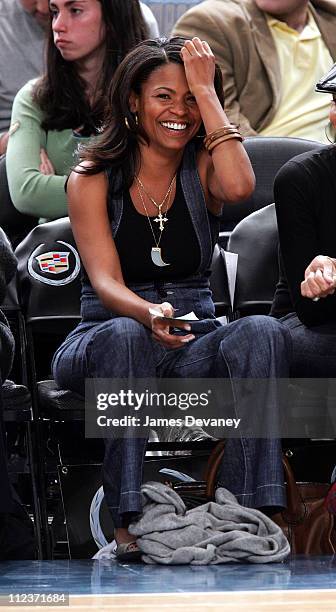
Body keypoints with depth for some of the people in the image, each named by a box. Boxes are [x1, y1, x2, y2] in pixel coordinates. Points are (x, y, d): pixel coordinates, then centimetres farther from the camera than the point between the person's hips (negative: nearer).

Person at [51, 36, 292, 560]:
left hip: (194, 347, 2)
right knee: (124, 335, -38)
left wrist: (206, 91, -10)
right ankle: (129, 520, -39)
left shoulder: (201, 168, 8)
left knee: (263, 333, -29)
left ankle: (255, 510, -36)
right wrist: (149, 314, -36)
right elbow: (105, 281, -12)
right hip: (104, 337, -2)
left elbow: (240, 186, -19)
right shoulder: (93, 178, 0)